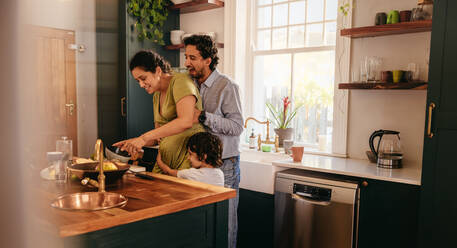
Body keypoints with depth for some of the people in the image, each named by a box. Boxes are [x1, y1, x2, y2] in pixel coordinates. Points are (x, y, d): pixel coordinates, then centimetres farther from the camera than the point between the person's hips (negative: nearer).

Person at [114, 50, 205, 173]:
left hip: (189, 157, -7)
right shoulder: (156, 95, 18)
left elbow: (186, 121, -25)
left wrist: (145, 137, -24)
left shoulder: (180, 81, -8)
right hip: (165, 159, 7)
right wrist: (135, 142, 2)